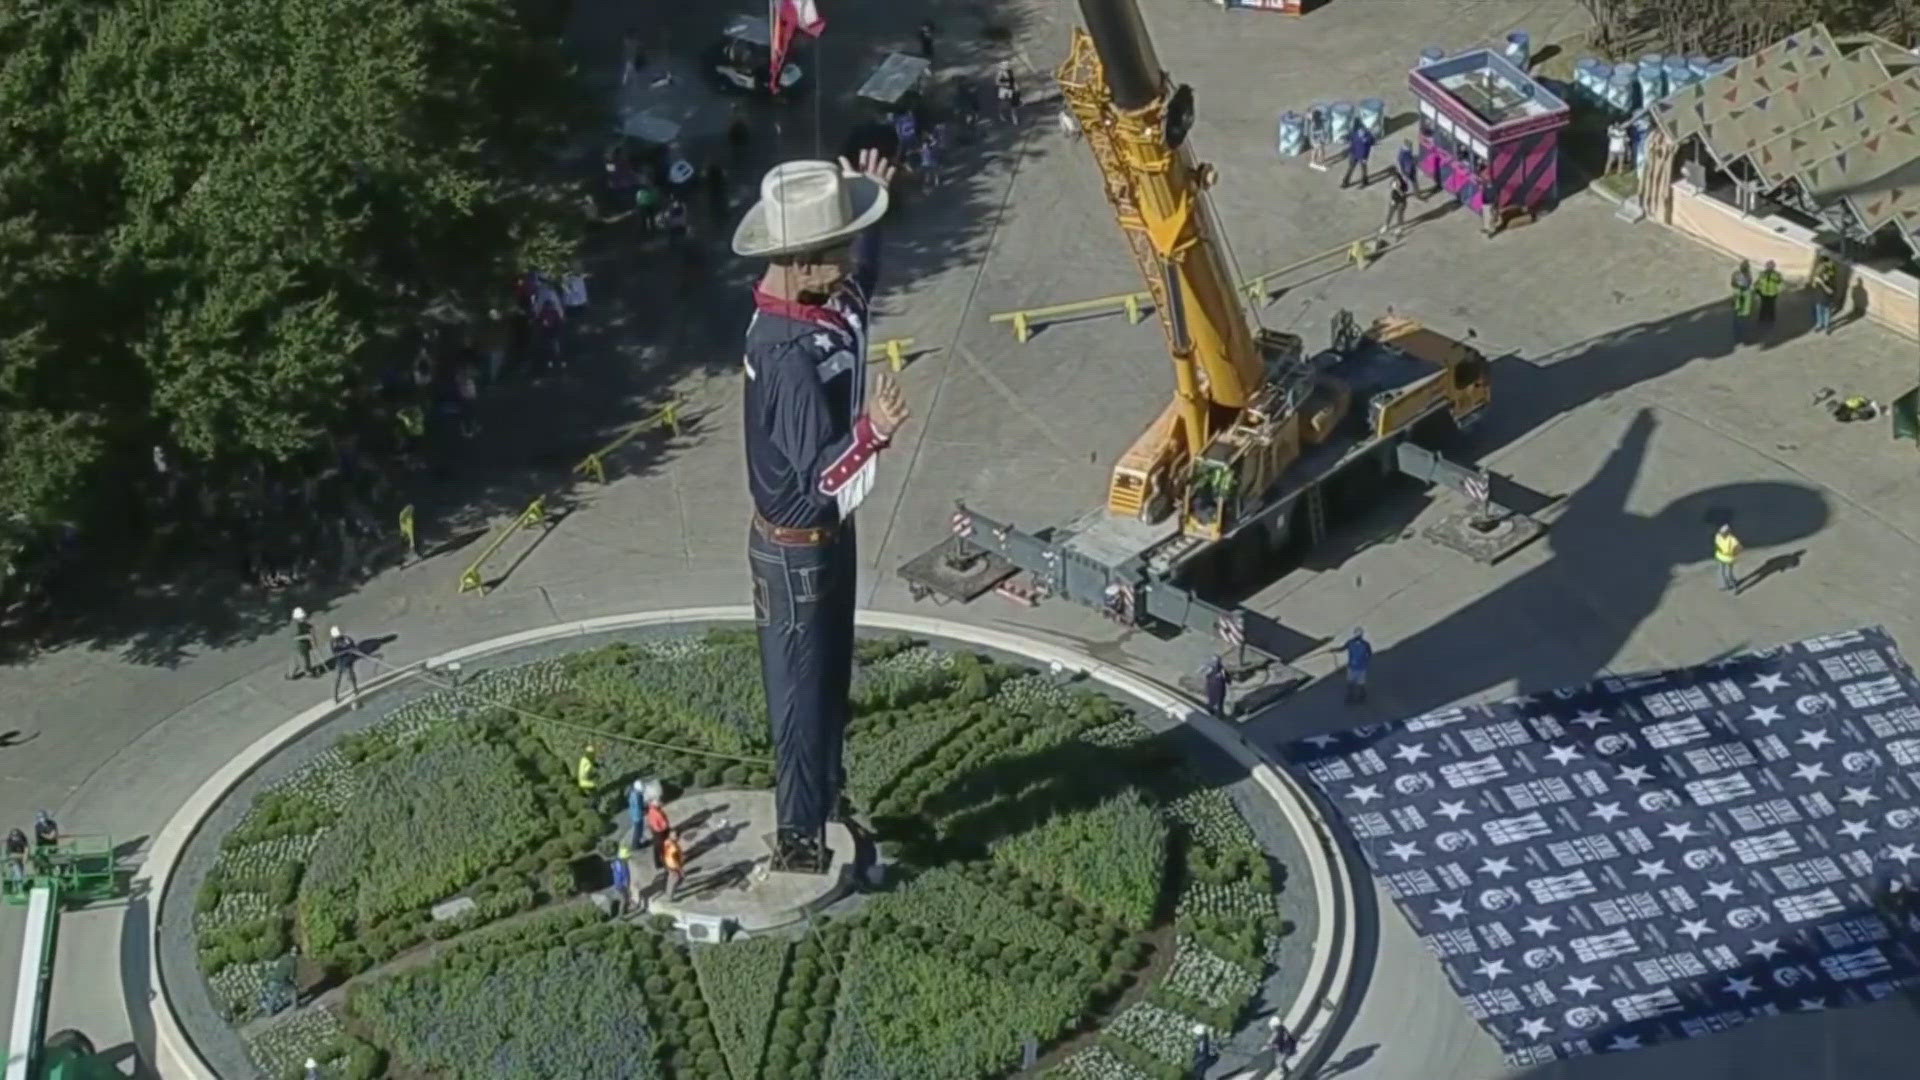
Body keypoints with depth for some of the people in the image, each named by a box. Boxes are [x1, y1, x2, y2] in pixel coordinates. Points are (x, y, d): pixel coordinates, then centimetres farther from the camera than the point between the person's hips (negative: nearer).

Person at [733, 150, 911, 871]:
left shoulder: (819, 300, -5)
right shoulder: (789, 356, -33)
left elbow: (858, 295, 21)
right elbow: (821, 475, -33)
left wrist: (864, 210, 11)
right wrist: (873, 430, -49)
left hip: (826, 534, 9)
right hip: (796, 550, -9)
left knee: (829, 678, 25)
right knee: (802, 694, 5)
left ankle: (825, 804, 43)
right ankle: (798, 839, 19)